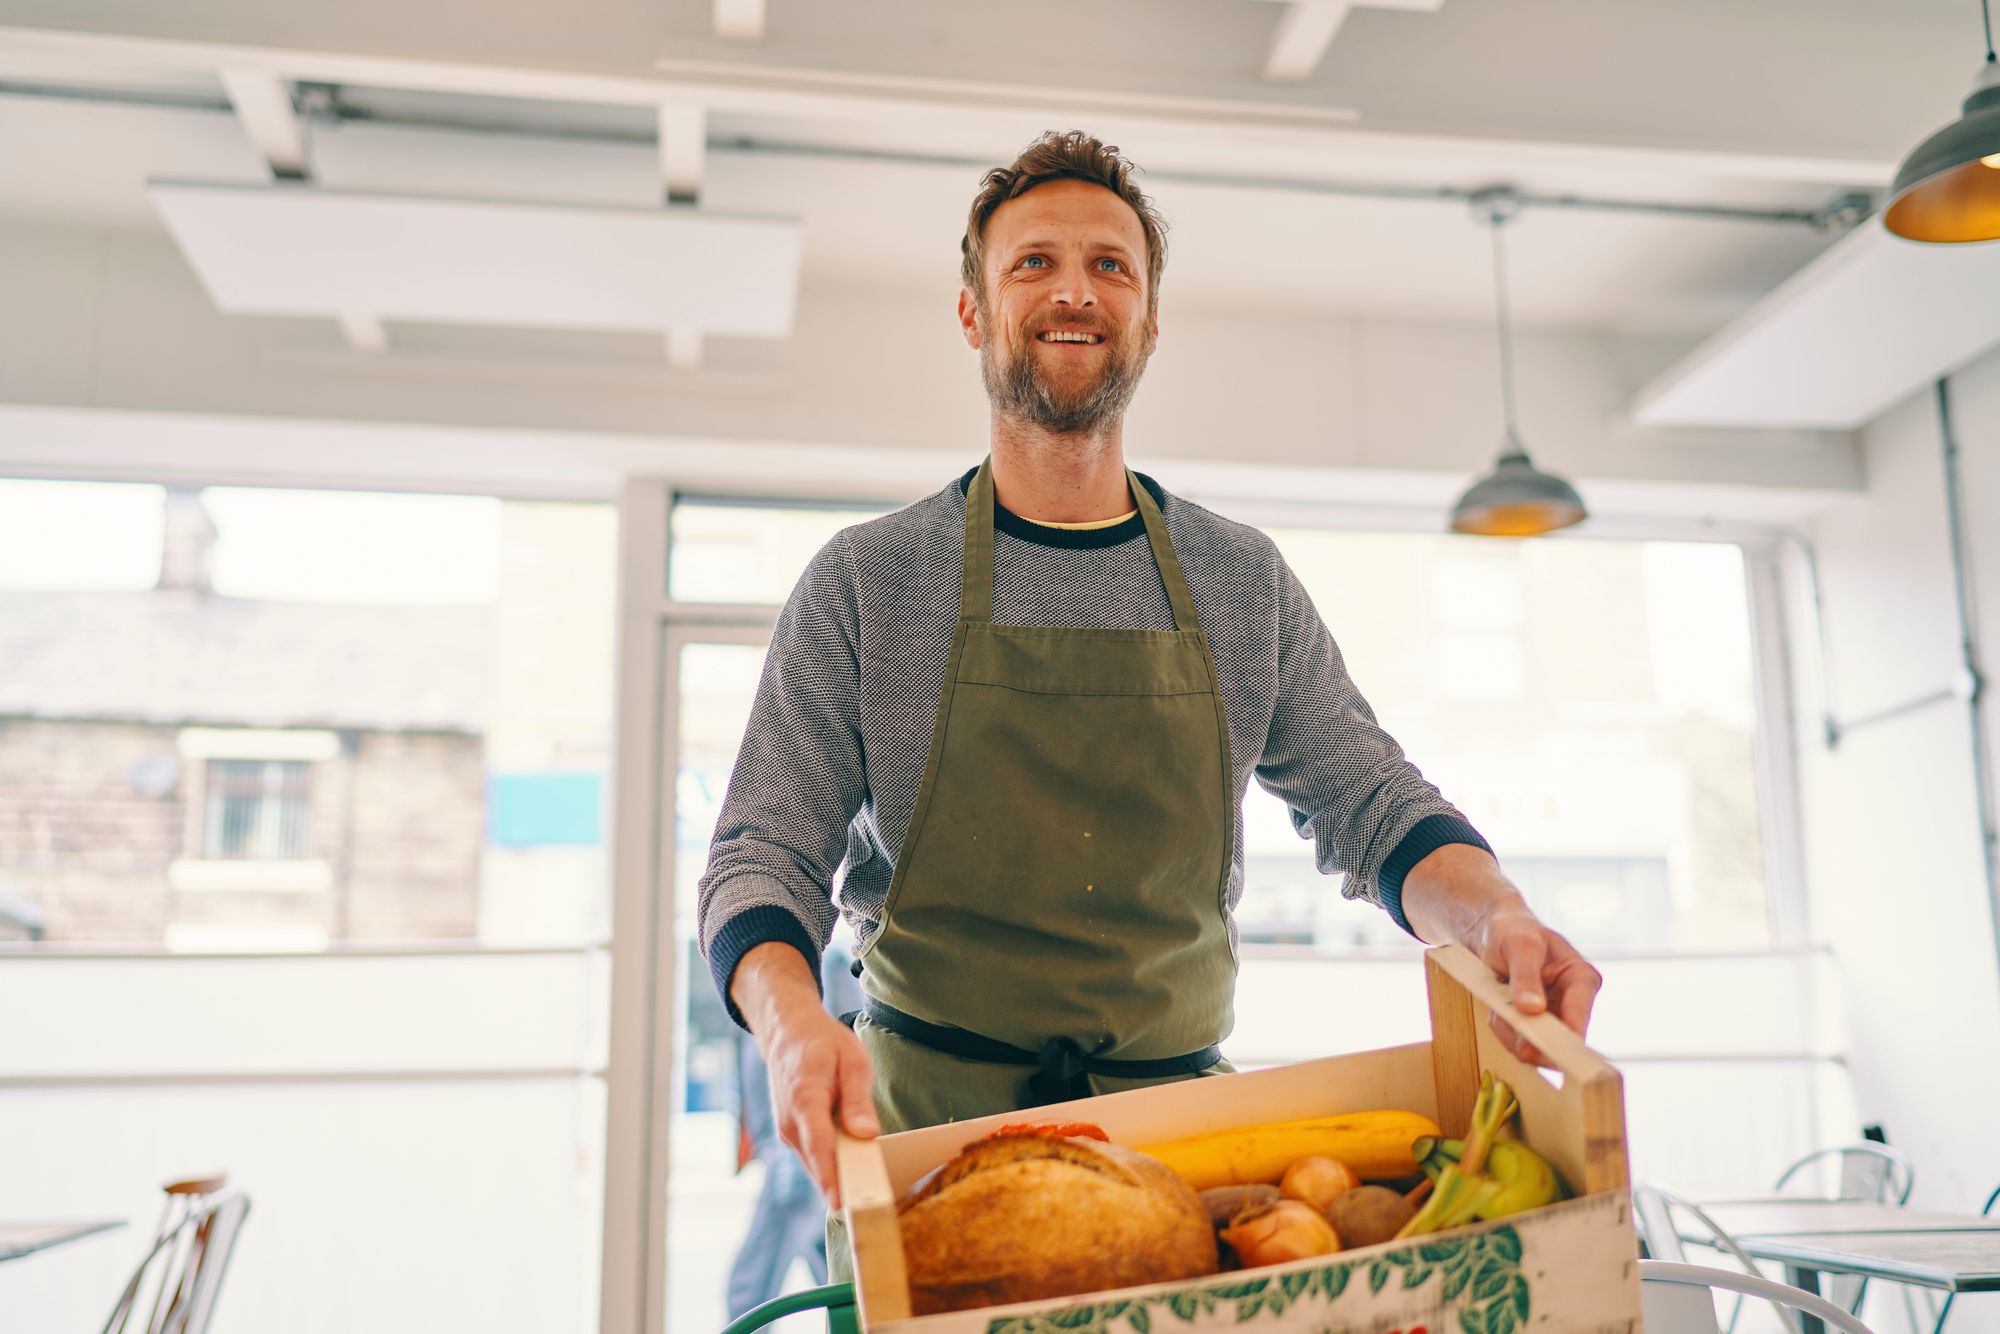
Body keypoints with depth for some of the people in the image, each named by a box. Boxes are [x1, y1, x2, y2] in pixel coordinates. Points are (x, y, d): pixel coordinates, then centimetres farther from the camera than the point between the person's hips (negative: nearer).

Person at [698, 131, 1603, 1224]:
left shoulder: (1246, 583, 8)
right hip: (930, 1121, -2)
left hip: (1178, 1120, 3)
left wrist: (1492, 915, -16)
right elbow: (765, 854, -2)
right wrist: (793, 1023, -24)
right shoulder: (863, 582, 1)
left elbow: (1372, 805, 7)